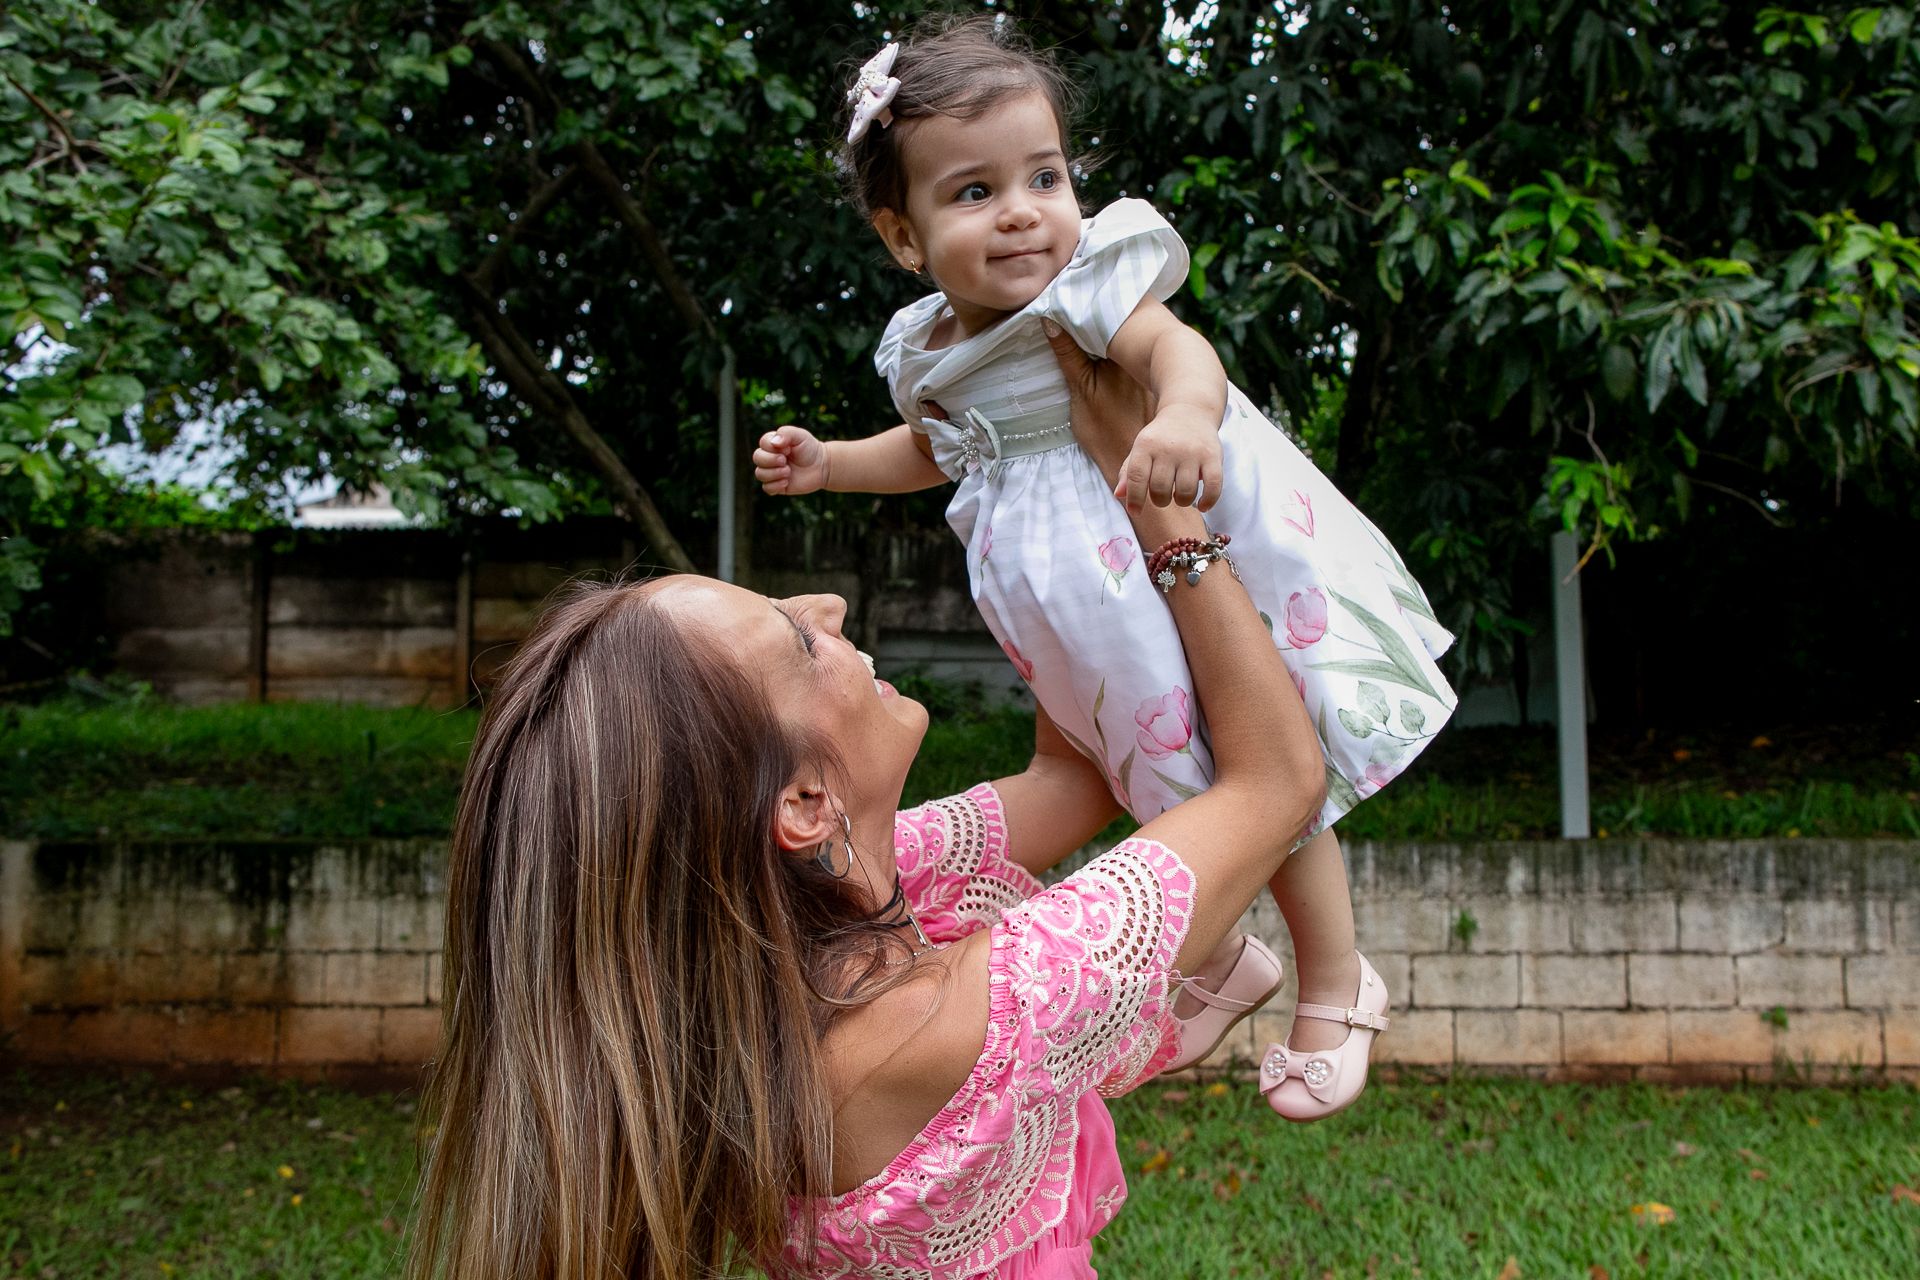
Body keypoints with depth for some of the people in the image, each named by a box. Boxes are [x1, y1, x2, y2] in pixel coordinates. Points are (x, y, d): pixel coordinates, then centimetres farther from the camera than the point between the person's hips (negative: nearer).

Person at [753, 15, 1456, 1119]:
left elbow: (1177, 347, -42)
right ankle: (1221, 963, 46)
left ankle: (1336, 987, 28)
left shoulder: (1088, 282, -21)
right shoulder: (927, 348, -2)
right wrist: (827, 464, 7)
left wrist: (1184, 415, -63)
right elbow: (932, 449, 20)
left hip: (1189, 549, -6)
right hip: (1074, 592, 6)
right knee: (1160, 779, 21)